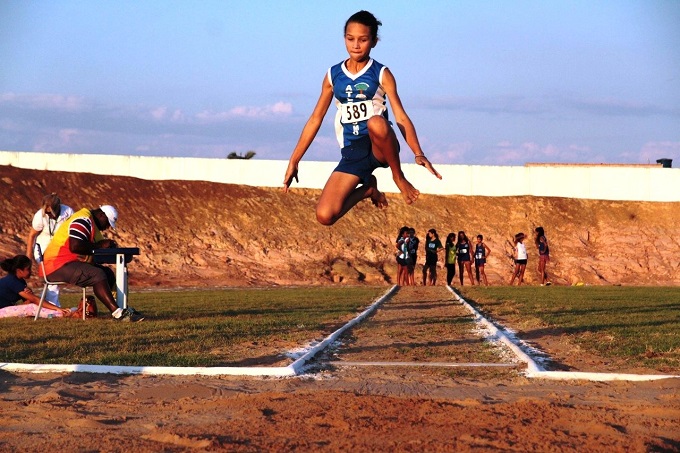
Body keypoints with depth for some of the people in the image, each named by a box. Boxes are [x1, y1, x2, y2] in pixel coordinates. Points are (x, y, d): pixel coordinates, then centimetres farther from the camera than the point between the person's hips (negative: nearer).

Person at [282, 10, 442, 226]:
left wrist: (418, 154, -23)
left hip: (380, 147, -3)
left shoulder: (381, 74, 0)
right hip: (352, 153, 4)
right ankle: (368, 189, 16)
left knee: (376, 123, -41)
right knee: (325, 215, -16)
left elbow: (401, 117, -8)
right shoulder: (333, 76, 9)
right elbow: (315, 119, 14)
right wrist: (294, 161, 11)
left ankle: (398, 176, -13)